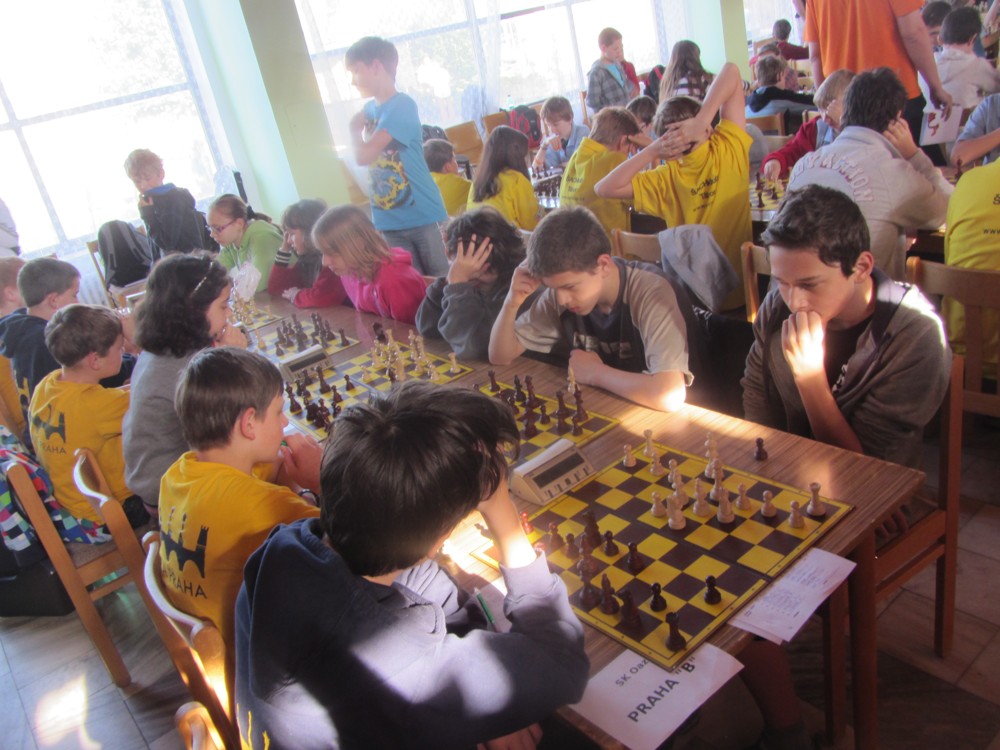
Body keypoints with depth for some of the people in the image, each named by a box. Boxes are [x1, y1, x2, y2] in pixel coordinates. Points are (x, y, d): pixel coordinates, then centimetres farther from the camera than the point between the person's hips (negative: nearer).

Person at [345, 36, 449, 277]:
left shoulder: (402, 106, -13)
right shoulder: (369, 109, 11)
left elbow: (364, 156, -17)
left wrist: (355, 127, -3)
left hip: (423, 215, -7)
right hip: (388, 221, 7)